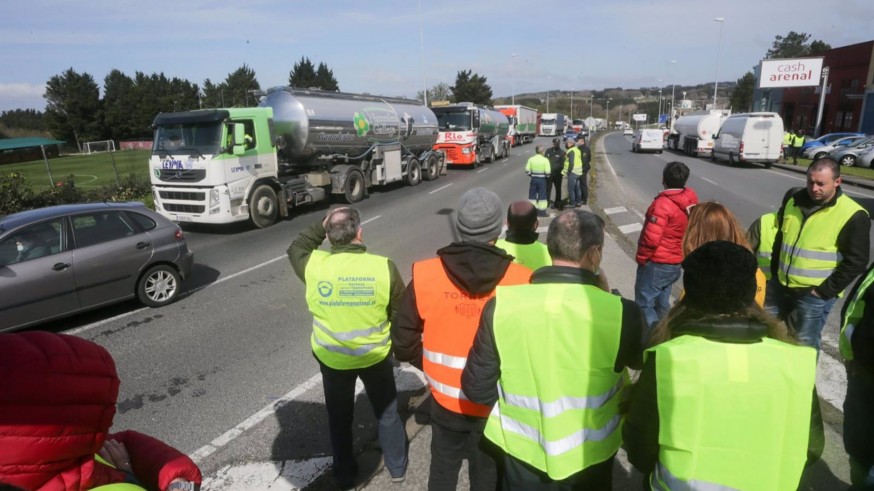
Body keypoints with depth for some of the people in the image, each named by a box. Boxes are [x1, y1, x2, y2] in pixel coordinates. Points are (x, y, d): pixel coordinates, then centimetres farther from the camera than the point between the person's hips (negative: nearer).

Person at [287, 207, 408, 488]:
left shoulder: (314, 266, -18)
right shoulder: (384, 267, -20)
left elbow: (295, 249, 7)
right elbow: (401, 314, -8)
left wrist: (320, 226, 2)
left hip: (331, 358, 1)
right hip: (376, 354, 0)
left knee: (339, 417, 22)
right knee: (387, 412, 22)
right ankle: (397, 467, 39)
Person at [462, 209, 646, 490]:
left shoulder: (502, 305, -21)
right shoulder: (621, 312, -24)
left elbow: (476, 387, -11)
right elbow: (639, 361, -1)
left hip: (523, 452, 0)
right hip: (590, 455, 0)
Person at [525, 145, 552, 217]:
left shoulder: (531, 159, -2)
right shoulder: (545, 160, -10)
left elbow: (527, 170, -3)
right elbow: (547, 172, -13)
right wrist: (547, 176, 7)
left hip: (533, 179, 3)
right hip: (542, 179, -3)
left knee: (532, 195, 12)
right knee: (542, 195, 6)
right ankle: (541, 211, 7)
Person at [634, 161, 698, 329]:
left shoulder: (663, 203, -20)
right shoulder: (691, 200, 4)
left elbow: (652, 238, -24)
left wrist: (641, 258, -10)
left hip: (657, 263, -8)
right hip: (677, 262, 8)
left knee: (644, 304, -1)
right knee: (661, 303, 19)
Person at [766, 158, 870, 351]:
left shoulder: (852, 215, -13)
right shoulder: (794, 202, 4)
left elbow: (856, 262, -13)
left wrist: (826, 291, -13)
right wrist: (774, 273, 11)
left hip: (813, 294, -6)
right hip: (781, 286, 6)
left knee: (805, 343, 8)